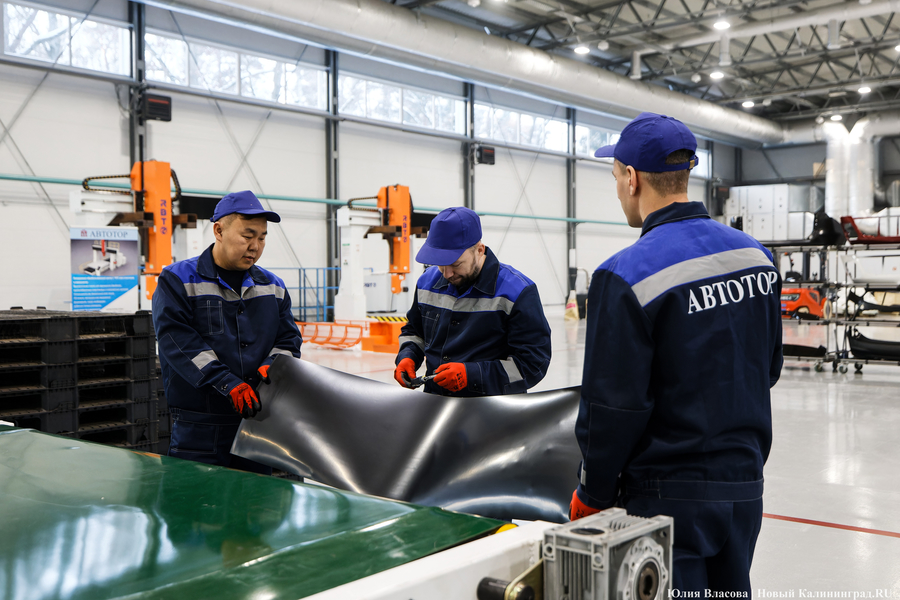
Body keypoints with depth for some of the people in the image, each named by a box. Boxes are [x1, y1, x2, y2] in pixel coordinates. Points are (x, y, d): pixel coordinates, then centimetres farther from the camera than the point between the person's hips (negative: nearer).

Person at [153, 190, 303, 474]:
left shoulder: (272, 287, 13)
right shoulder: (177, 281, -2)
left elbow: (288, 339, 14)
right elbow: (178, 342, -13)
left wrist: (270, 367, -10)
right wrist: (228, 384, -22)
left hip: (256, 420, 5)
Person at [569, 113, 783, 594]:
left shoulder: (625, 276, -20)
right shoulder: (755, 254, 2)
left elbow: (612, 406, -17)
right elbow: (768, 368, 12)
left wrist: (592, 496, -3)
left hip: (671, 498, -7)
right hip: (746, 488, 7)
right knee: (729, 589, 21)